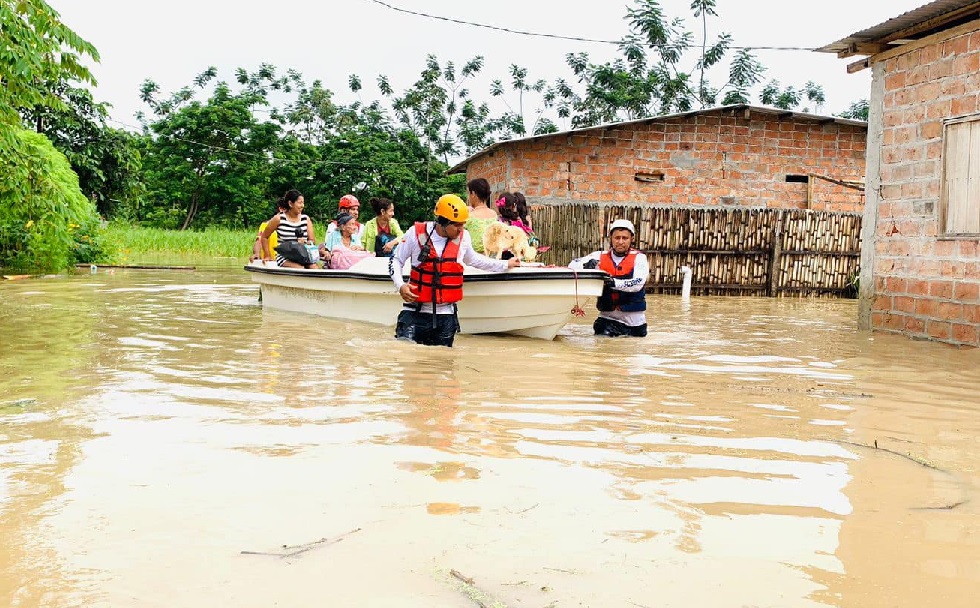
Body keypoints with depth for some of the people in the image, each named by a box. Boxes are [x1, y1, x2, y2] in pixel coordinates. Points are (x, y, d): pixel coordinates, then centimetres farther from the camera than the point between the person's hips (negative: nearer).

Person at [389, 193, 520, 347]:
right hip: (416, 311, -3)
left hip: (446, 315, 3)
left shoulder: (463, 237, 4)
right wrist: (400, 285, -12)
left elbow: (473, 259, 26)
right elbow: (396, 260, 5)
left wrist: (505, 265, 29)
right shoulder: (417, 234, -6)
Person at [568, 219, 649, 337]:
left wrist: (614, 283, -38)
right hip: (607, 314, 1)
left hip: (633, 316, -1)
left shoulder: (639, 258, -9)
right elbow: (572, 265, -5)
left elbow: (638, 284, -22)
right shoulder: (599, 257, -1)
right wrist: (586, 265, -28)